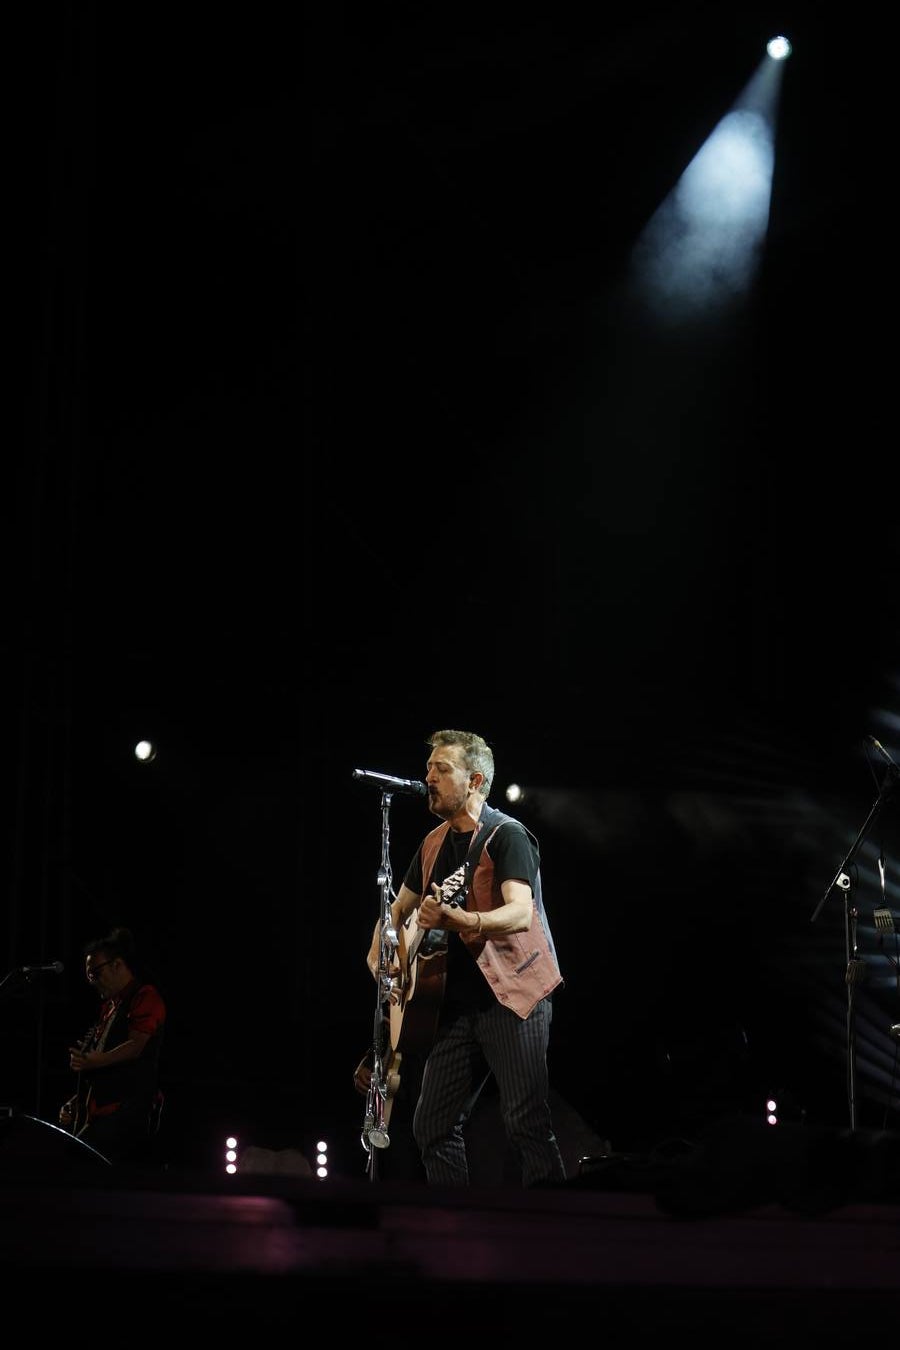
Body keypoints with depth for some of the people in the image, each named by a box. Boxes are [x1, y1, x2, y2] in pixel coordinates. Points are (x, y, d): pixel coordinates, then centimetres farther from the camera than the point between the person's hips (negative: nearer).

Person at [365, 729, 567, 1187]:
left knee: (526, 1123, -14)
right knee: (433, 1125, 3)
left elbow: (520, 913, -22)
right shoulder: (434, 844, 16)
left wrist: (457, 919, -39)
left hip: (511, 994, -8)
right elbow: (399, 908, 29)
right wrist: (379, 953, 9)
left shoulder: (506, 835, -7)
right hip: (456, 1003, 8)